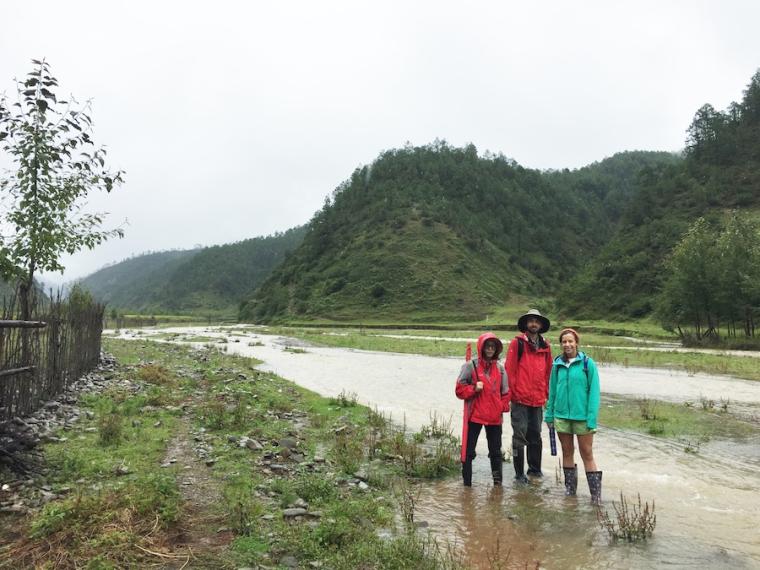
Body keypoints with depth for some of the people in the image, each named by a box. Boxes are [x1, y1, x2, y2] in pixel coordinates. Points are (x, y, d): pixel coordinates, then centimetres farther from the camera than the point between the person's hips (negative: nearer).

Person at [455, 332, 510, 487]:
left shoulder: (500, 368, 7)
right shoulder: (470, 366, -5)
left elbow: (505, 391, 15)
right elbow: (459, 389, -3)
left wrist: (503, 408, 2)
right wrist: (474, 389, -19)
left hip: (494, 417, 3)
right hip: (474, 416, -3)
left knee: (496, 450, 14)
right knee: (469, 450, 1)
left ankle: (497, 480, 28)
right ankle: (467, 482, 11)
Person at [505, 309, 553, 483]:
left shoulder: (545, 346, 11)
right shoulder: (517, 343, -4)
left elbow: (548, 371, 16)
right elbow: (510, 369, -6)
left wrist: (546, 393, 11)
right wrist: (511, 393, -9)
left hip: (538, 400, 5)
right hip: (520, 398, -5)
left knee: (536, 435, 15)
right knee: (520, 435, 1)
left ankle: (535, 468, 28)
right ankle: (519, 473, 10)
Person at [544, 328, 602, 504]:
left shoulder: (587, 363, -7)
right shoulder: (557, 364, 5)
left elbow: (594, 392, -9)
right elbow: (552, 391, 9)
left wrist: (592, 419, -14)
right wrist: (549, 415, 7)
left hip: (582, 416, -4)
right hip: (562, 415, 4)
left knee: (587, 454, 3)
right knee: (567, 452, 15)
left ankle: (596, 493, 11)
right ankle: (570, 488, 28)